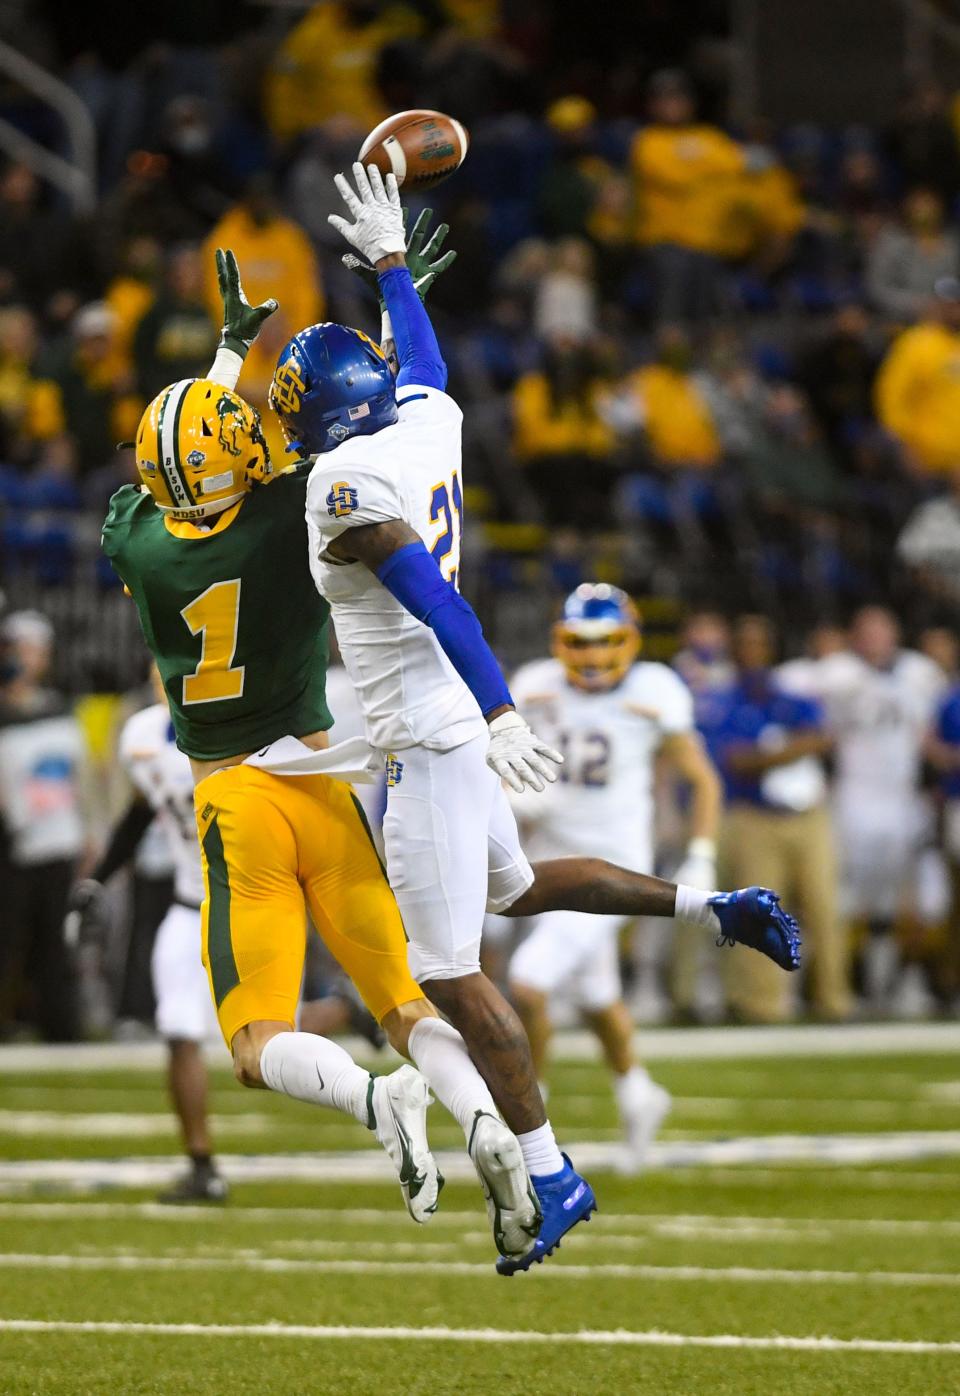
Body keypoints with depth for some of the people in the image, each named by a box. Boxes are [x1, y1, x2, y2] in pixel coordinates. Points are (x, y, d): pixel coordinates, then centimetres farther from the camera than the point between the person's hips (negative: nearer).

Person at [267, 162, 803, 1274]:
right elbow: (423, 361, 28)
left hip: (427, 738, -9)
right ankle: (718, 908, 25)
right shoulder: (430, 422, 4)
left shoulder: (347, 481, -19)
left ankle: (550, 1180, -1)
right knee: (514, 889, 30)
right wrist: (389, 257, 42)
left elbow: (437, 603, -29)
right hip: (452, 728, 9)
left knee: (450, 974, -5)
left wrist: (499, 715, -36)